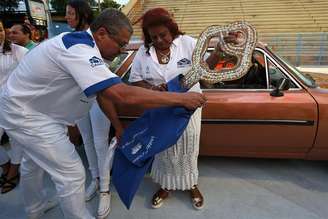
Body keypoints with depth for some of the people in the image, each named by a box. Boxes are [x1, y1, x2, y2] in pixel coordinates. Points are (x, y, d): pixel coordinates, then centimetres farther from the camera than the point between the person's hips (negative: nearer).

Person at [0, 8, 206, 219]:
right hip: (25, 114, -10)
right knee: (72, 175, -7)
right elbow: (122, 95, -43)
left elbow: (103, 92, 3)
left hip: (26, 106, 10)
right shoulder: (79, 49, -32)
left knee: (34, 161, 28)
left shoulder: (83, 45, -2)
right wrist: (181, 98, -37)